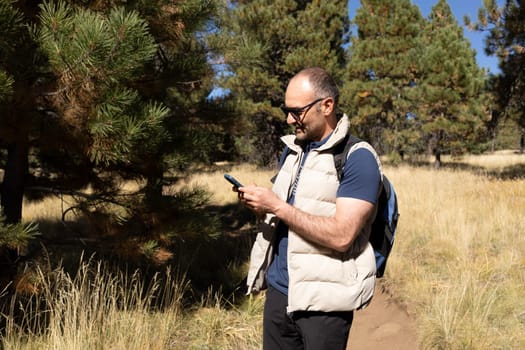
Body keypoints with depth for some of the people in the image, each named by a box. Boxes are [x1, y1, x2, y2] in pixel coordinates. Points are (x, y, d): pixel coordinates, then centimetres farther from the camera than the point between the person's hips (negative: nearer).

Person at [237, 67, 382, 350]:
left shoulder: (358, 158, -13)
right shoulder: (291, 149, 10)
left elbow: (341, 236, -22)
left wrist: (277, 206, -20)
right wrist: (261, 207, -4)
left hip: (323, 299, -6)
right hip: (278, 289, 7)